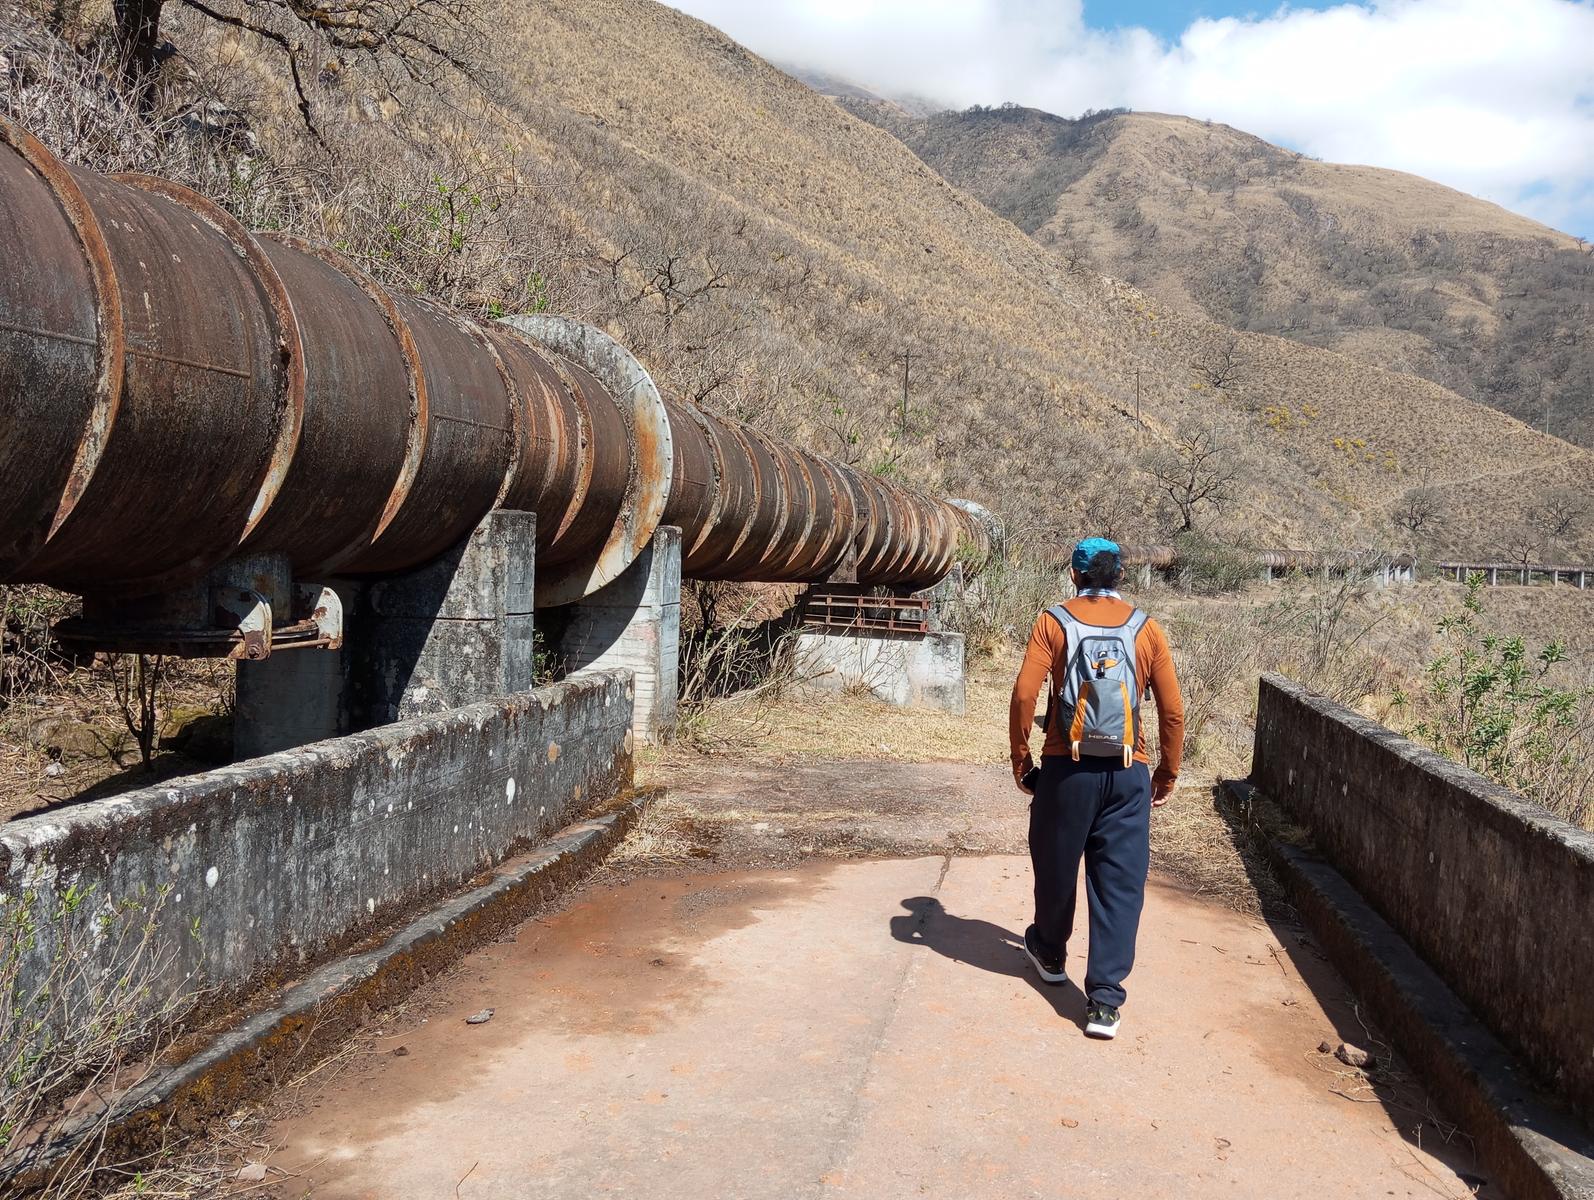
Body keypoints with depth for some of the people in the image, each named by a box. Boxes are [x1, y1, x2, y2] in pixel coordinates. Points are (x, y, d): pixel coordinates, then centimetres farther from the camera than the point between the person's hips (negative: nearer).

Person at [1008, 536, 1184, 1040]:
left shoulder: (1053, 622, -1)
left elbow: (1024, 695, -10)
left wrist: (1020, 759, 1)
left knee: (1055, 866, 19)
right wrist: (1168, 774, 13)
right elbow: (1173, 710, 2)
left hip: (1066, 768, 0)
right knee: (1120, 882, 3)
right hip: (1128, 774, 1)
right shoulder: (1146, 629, 3)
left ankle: (1049, 953, 42)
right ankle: (1105, 1000, -2)